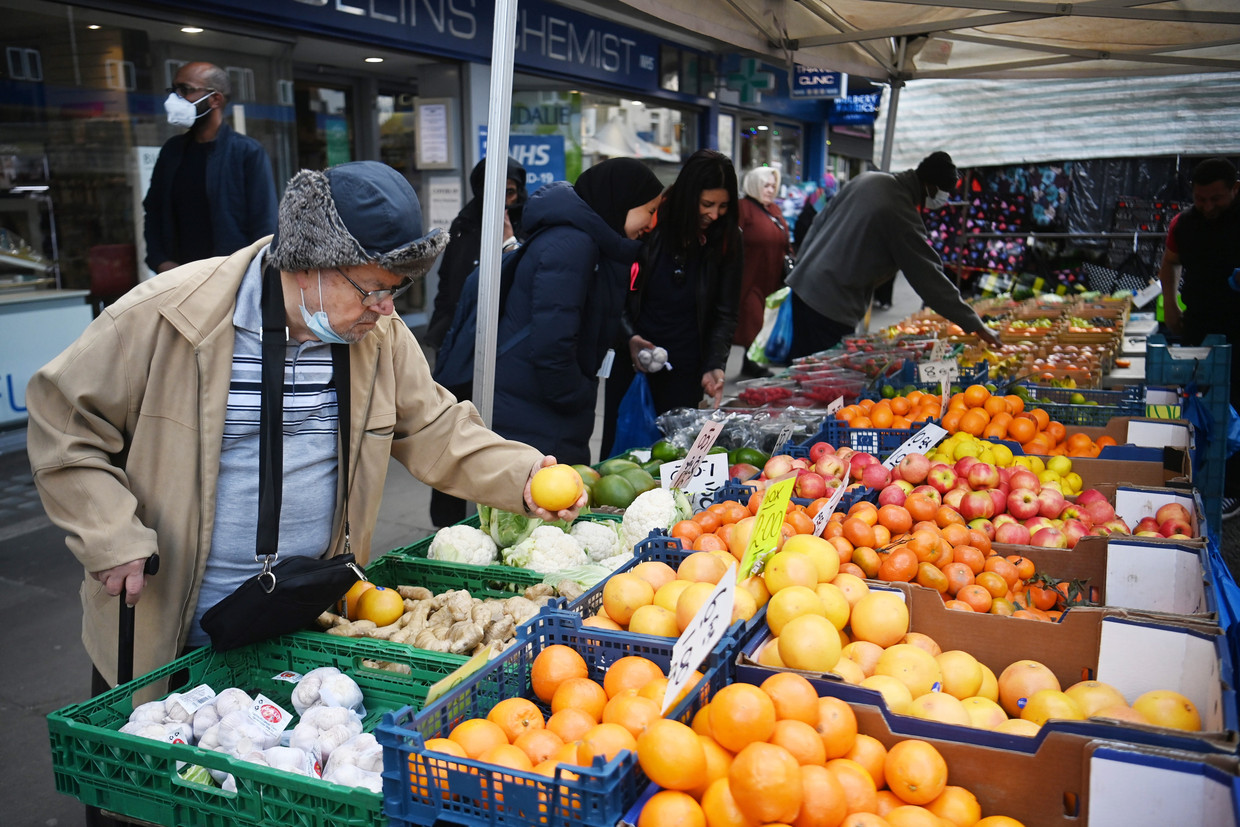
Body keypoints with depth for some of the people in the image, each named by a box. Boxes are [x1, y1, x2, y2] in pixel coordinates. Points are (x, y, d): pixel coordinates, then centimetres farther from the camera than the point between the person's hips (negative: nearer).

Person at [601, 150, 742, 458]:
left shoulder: (728, 241, -2)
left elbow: (725, 313, 1)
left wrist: (714, 366, -13)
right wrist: (629, 338, -13)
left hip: (685, 371, 0)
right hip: (631, 360, 0)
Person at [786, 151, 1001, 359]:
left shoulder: (868, 179, 7)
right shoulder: (902, 216, -16)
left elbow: (820, 222, 16)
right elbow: (930, 278, -14)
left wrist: (801, 265, 26)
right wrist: (975, 326, -8)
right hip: (832, 309, -8)